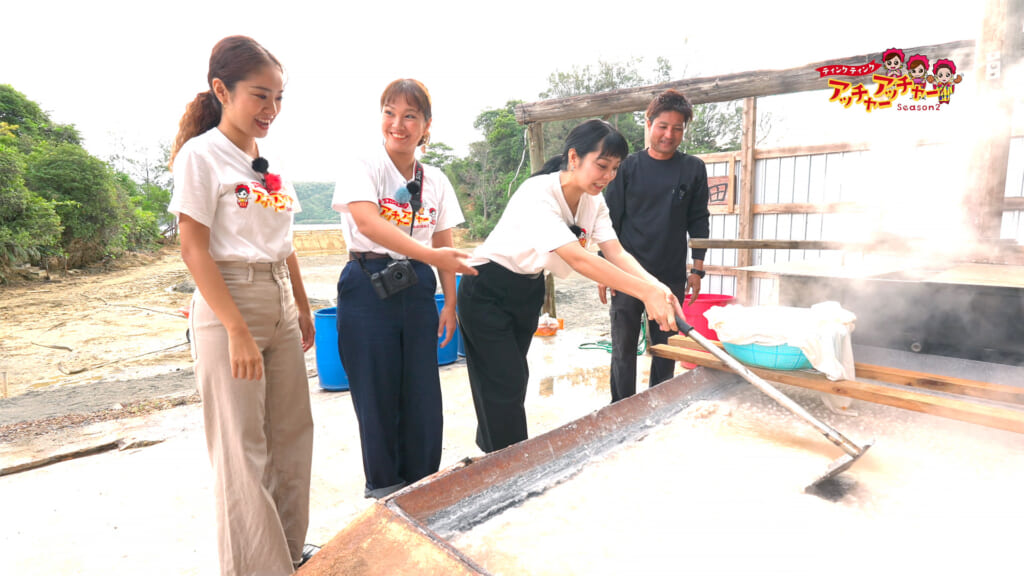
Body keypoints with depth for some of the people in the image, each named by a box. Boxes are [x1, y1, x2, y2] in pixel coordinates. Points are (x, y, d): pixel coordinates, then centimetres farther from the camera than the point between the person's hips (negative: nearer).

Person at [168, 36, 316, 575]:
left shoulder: (271, 162, 12)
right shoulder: (201, 155, -8)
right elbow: (193, 249, -14)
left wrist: (303, 308, 16)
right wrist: (237, 329, -19)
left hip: (281, 304, 7)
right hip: (227, 306, -7)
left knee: (292, 432, 13)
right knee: (242, 448, 1)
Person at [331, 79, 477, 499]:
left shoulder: (435, 181, 9)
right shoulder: (363, 168, -5)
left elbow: (445, 246, 11)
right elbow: (367, 222, -23)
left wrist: (450, 302, 5)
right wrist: (430, 254, -33)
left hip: (417, 290, 4)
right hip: (369, 288, -3)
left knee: (423, 395, 7)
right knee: (378, 396, 4)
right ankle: (383, 489, 25)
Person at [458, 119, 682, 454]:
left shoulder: (593, 202, -6)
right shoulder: (538, 194, -31)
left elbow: (616, 253, -17)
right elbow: (577, 259, -41)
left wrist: (658, 286, -35)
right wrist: (646, 293, -45)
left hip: (529, 290, 7)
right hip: (487, 291, -7)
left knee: (511, 379, 15)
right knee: (508, 384, -7)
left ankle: (491, 446, 33)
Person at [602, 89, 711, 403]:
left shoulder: (693, 169, 5)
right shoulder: (628, 167, 1)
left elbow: (698, 222, 9)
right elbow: (610, 219, 2)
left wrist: (697, 270, 4)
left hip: (671, 278, 1)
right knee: (623, 350, 5)